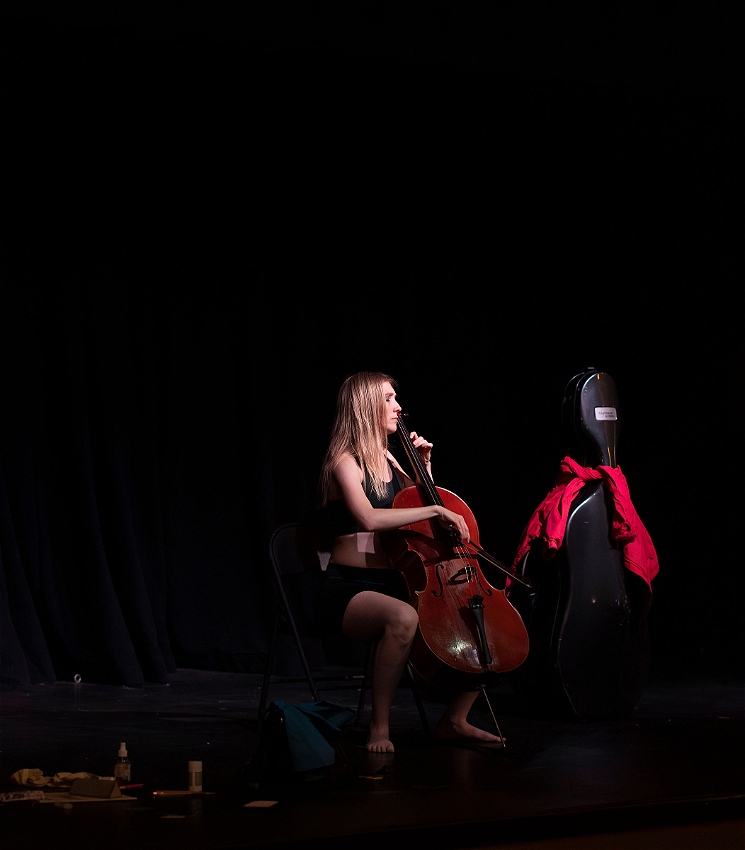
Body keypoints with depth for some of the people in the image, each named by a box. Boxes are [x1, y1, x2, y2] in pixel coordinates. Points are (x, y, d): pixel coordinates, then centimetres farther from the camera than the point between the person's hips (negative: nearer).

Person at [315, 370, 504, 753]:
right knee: (403, 617, -41)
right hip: (348, 591, -8)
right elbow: (368, 518, -28)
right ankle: (380, 726, -28)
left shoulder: (387, 459, 16)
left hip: (394, 584, 8)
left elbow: (418, 507, 27)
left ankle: (454, 719, 5)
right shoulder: (344, 462, -9)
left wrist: (424, 466, 12)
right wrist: (434, 510, -28)